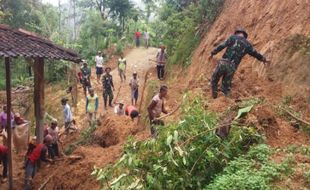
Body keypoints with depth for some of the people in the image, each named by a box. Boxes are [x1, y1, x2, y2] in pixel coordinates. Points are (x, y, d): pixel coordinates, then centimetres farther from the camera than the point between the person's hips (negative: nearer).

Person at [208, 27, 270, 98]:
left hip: (223, 63, -2)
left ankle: (214, 97, 12)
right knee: (226, 86, 16)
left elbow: (221, 46, -2)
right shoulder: (248, 44, 15)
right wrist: (264, 59, 45)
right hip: (232, 67, 2)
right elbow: (255, 54, 28)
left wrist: (212, 53, 3)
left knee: (214, 80, 18)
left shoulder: (232, 37, 7)